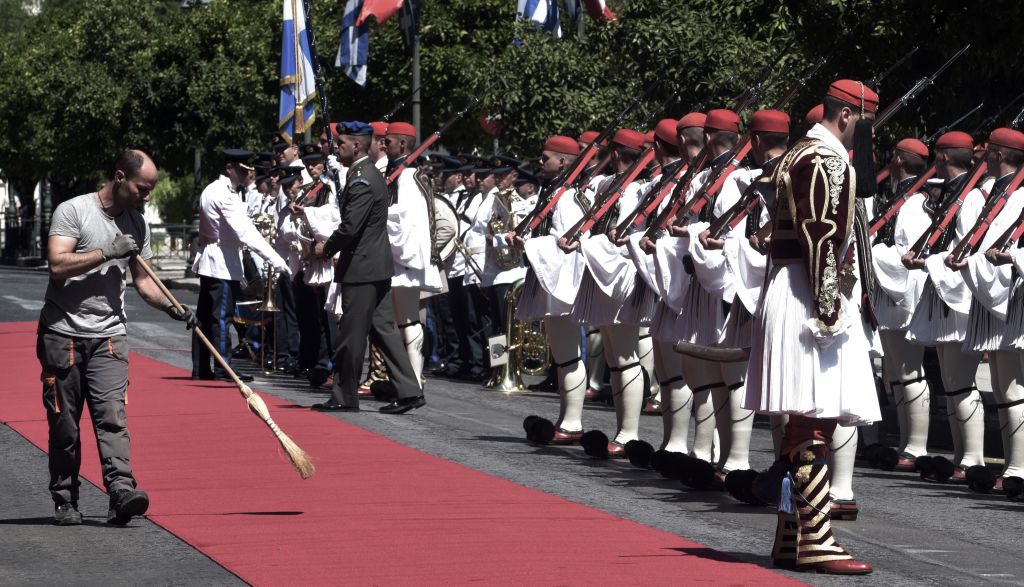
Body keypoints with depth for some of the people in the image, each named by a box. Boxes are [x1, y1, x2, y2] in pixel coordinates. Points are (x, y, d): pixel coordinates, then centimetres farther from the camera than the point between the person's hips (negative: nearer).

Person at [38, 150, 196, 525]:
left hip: (109, 336, 3)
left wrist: (170, 306, 2)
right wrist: (107, 252, -16)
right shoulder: (73, 211, -5)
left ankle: (121, 491, -25)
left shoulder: (136, 225, 13)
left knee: (112, 416, -13)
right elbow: (58, 264, -17)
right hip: (62, 334, -3)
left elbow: (142, 279, 19)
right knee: (64, 424, 2)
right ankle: (65, 501, 12)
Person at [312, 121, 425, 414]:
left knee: (352, 334, -1)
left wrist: (326, 249, -6)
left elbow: (350, 227, -22)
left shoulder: (361, 180, -17)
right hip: (377, 265, 10)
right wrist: (331, 246, 10)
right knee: (383, 329, 9)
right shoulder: (371, 174, 15)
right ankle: (409, 391, 7)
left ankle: (344, 397, 7)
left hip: (361, 268, -10)